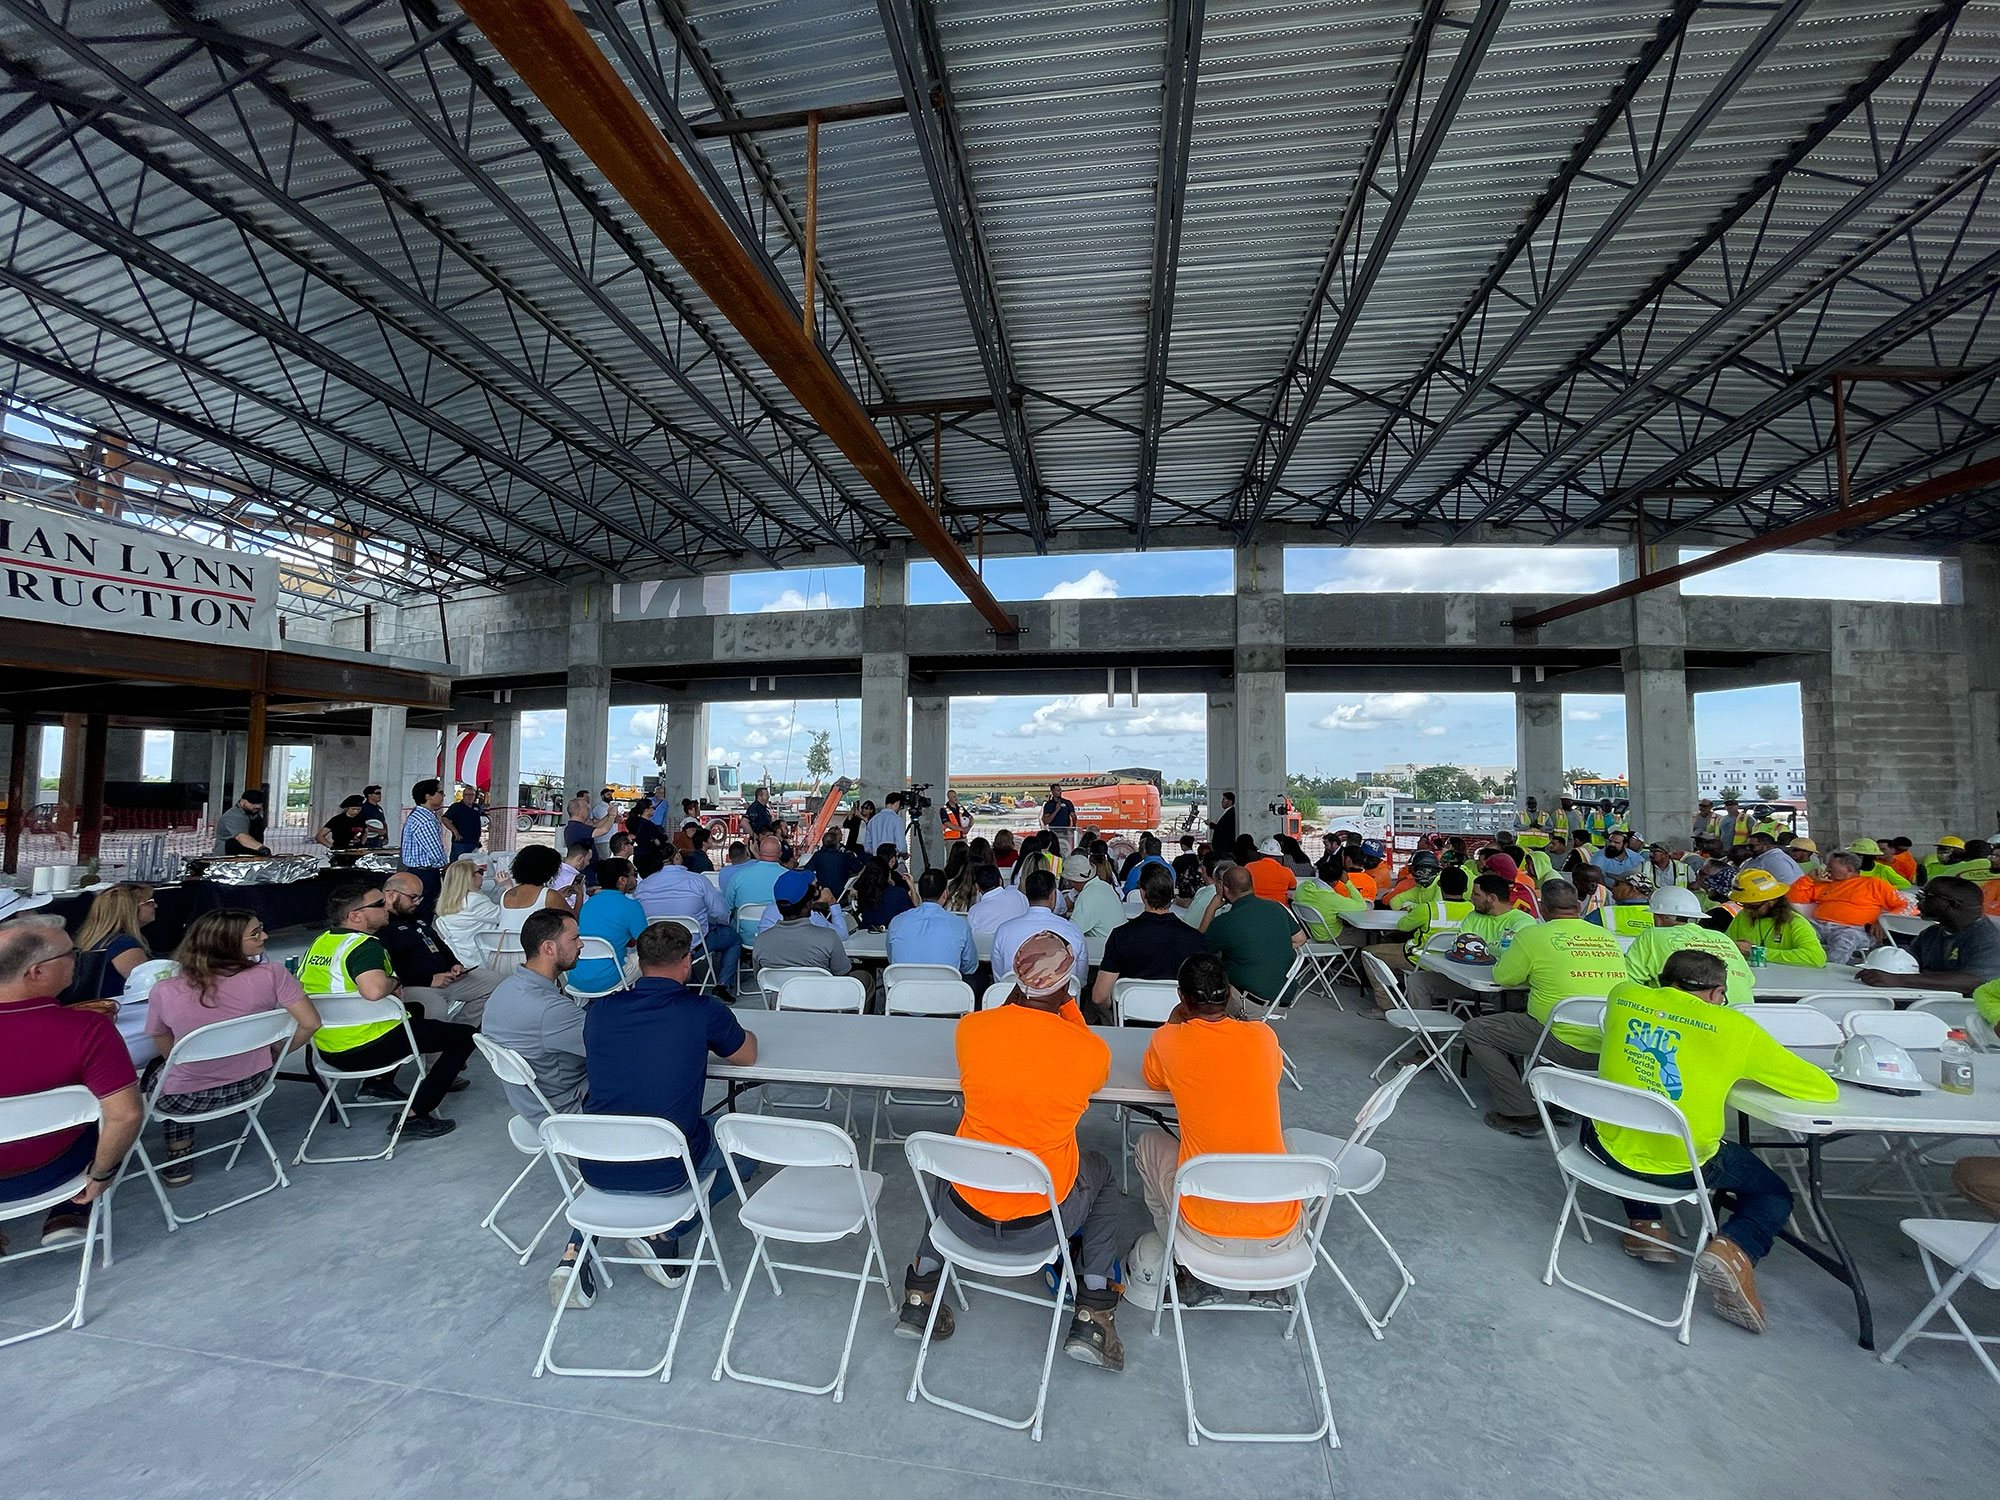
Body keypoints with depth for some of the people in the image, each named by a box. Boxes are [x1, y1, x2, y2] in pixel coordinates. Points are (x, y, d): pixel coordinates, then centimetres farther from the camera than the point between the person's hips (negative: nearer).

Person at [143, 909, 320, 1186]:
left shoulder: (165, 991, -16)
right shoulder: (270, 975, -22)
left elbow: (164, 1050, -1)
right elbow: (310, 1023, -17)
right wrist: (278, 1052, 3)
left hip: (185, 1099, -2)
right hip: (251, 1085, 2)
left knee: (156, 1073, 33)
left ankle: (178, 1156, 28)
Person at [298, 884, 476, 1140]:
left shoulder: (321, 941, 7)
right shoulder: (364, 945, -21)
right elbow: (374, 990, -41)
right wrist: (394, 982, -17)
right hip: (365, 1049, -10)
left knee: (415, 1008, 33)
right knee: (464, 1036, -7)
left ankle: (379, 1082, 26)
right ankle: (413, 1116, -8)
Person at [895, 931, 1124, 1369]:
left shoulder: (970, 1028, -14)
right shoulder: (1093, 1051, -17)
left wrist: (1020, 993, 8)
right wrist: (1067, 1003, 6)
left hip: (965, 1217, 2)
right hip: (1043, 1224, -2)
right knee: (1101, 1173, 30)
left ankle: (919, 1296, 36)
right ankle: (1092, 1319, 25)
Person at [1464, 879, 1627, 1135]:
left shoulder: (1533, 935, -8)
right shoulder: (1609, 938, 8)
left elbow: (1503, 977, 1)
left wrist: (1532, 971, 22)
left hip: (1568, 1047, -7)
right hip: (1614, 1050, 7)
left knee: (1475, 1030, 5)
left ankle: (1521, 1114, 6)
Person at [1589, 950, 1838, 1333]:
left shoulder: (1623, 996, 1)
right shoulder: (1735, 1028, -6)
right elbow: (1825, 1088, 4)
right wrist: (1745, 1069, 19)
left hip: (1609, 1148, 2)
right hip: (1684, 1165, -2)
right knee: (1774, 1195, 27)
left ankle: (1643, 1224, 27)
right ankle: (1733, 1250, 0)